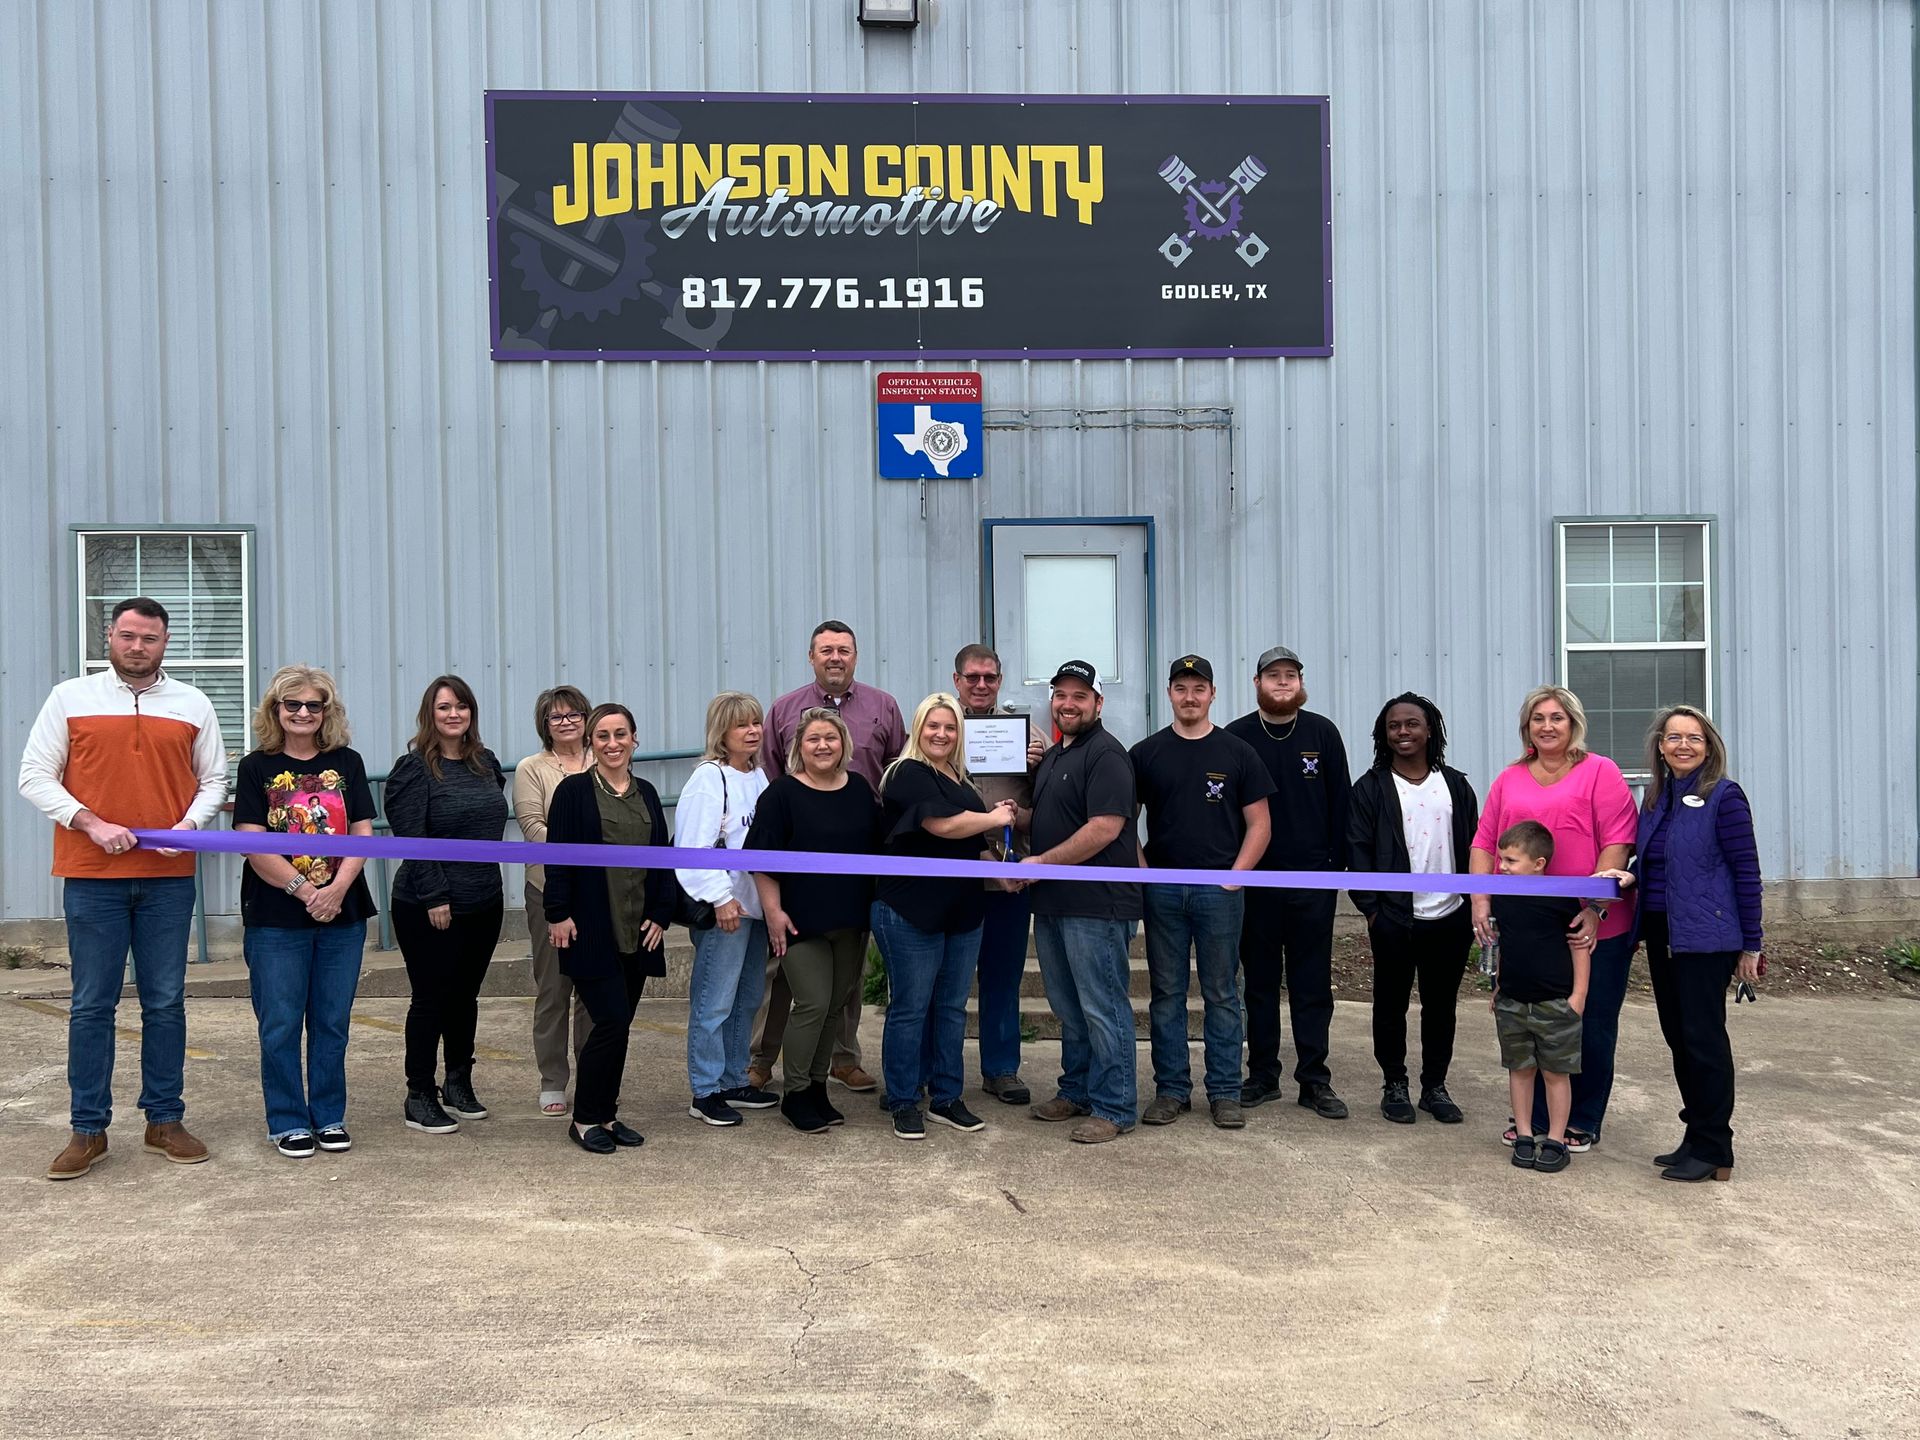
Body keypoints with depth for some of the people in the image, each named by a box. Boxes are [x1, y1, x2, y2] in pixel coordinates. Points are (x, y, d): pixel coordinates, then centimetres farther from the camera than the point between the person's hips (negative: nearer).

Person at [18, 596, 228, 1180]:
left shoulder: (193, 705, 8)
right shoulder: (70, 698, 3)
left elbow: (213, 779, 11)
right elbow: (35, 776, 1)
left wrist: (190, 825, -8)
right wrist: (91, 823, -12)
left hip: (168, 878, 2)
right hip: (91, 877, -1)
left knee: (166, 1003, 7)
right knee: (92, 1005, 3)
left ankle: (165, 1120, 17)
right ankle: (89, 1130, 11)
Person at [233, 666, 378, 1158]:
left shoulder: (347, 763, 7)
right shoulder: (257, 768, 0)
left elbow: (362, 835, 2)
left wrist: (337, 888, -14)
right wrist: (305, 890, -16)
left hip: (343, 916, 2)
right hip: (276, 919, -2)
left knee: (332, 1023, 9)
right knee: (280, 1025, 3)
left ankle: (329, 1118, 20)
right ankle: (288, 1123, 14)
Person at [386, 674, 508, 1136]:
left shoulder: (486, 763, 9)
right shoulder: (414, 768, -10)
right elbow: (411, 838, -15)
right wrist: (434, 897, -18)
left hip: (484, 903, 6)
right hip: (428, 908, -6)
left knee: (466, 995, 14)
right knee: (431, 999, 1)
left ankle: (459, 1085, 26)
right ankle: (419, 1097, 10)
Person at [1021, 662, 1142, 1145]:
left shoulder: (1105, 755, -12)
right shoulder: (1052, 757, 18)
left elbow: (1105, 828, -21)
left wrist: (1042, 863, -16)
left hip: (1096, 904, -9)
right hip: (1053, 903, 9)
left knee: (1102, 1008, -3)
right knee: (1069, 1008, 17)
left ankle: (1114, 1108, 4)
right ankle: (1077, 1091, 29)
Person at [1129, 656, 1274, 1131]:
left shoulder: (1237, 753, 4)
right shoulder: (1146, 753, 7)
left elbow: (1258, 824, 4)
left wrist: (1235, 876, -6)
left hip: (1220, 890, -1)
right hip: (1163, 891, 1)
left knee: (1222, 994, 4)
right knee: (1167, 994, 6)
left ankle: (1225, 1093, 11)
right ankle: (1171, 1089, 15)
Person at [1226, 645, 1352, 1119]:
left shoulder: (1323, 733, 4)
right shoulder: (1236, 737, 1)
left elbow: (1339, 803, 6)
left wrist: (1337, 863, 0)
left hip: (1313, 877, 0)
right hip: (1253, 879, 0)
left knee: (1313, 983, 3)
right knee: (1259, 980, 7)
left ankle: (1314, 1080, 10)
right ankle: (1262, 1075, 17)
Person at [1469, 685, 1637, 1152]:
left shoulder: (1600, 773, -2)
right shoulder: (1509, 780, 12)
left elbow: (1617, 843, -10)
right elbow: (1484, 842, 9)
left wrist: (1596, 907, -17)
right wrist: (1480, 900, -4)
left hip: (1594, 929, -4)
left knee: (1590, 1026, 5)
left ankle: (1584, 1122, 20)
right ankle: (1533, 1116, 24)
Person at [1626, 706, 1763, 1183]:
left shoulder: (1723, 796, -8)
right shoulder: (1656, 798, 11)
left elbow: (1747, 872, -9)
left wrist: (1750, 946, -10)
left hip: (1705, 937, -7)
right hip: (1661, 934, 7)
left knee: (1703, 1037, -3)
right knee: (1678, 1035, 12)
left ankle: (1713, 1151, 6)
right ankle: (1697, 1138, 23)